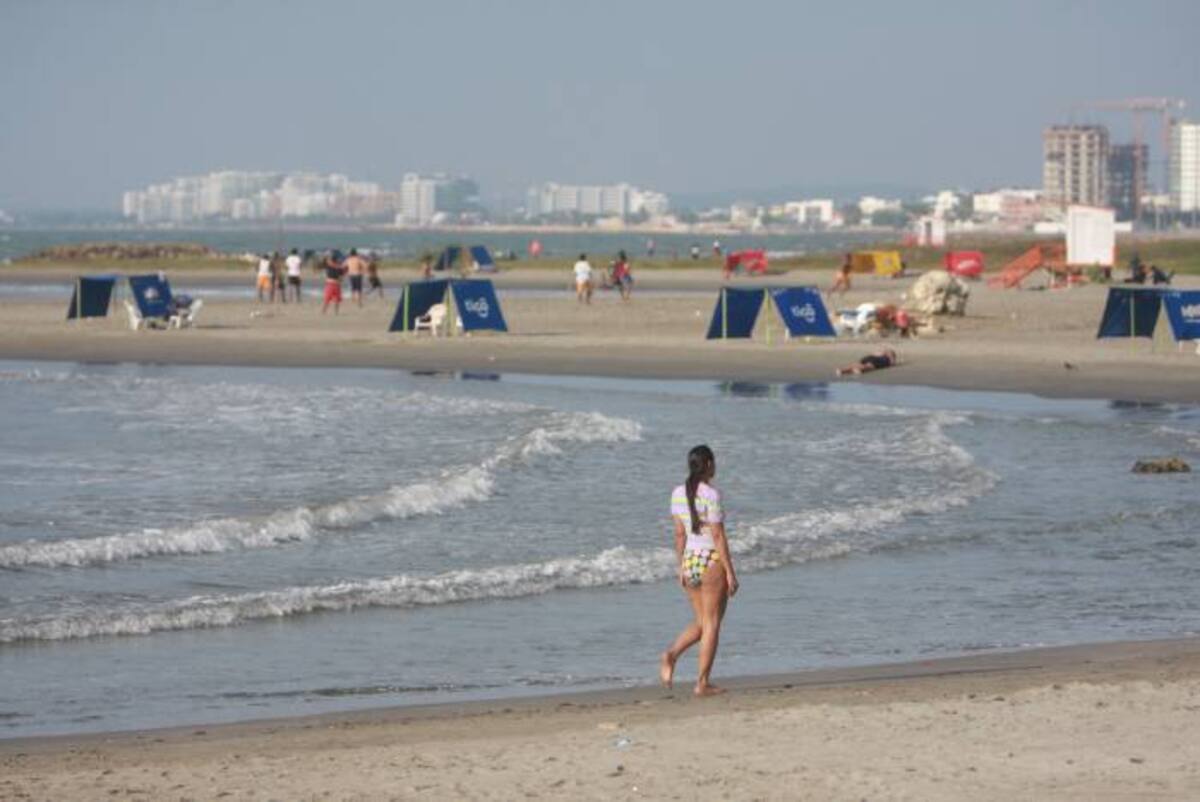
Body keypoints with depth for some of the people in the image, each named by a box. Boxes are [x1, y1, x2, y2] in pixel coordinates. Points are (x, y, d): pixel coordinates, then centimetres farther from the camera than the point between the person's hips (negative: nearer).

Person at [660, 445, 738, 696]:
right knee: (711, 624, 2)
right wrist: (730, 572, -11)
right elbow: (718, 536, -15)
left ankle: (671, 655, -7)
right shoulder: (710, 495, -14)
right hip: (712, 562, -6)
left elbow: (679, 534, 9)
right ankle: (703, 683, 2)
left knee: (700, 623, 17)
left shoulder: (678, 493, 5)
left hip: (690, 561, 6)